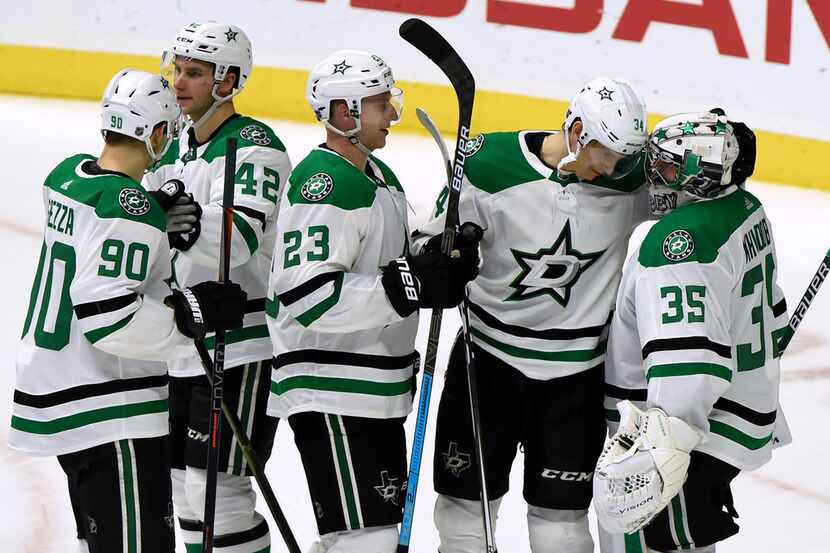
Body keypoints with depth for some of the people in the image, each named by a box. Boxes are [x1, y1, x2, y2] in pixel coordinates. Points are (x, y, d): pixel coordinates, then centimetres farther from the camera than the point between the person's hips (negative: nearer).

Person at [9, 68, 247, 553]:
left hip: (51, 388, 10)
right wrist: (190, 313, -20)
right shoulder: (130, 209, -21)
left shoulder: (69, 174, 6)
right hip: (108, 411, -10)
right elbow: (106, 316, -26)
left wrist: (159, 209, 14)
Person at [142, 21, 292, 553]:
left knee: (215, 487, -12)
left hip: (242, 344, -9)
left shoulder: (254, 146, -12)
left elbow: (240, 235, -28)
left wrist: (195, 226, -46)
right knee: (187, 486, 13)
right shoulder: (175, 151, 14)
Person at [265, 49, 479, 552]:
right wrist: (407, 287, -31)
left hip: (376, 390, 10)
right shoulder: (323, 185, -18)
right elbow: (303, 293, -27)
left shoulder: (381, 176, 15)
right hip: (331, 393, -10)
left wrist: (441, 261, 5)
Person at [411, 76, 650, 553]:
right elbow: (437, 235, -3)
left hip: (576, 370, 0)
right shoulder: (491, 164, -15)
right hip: (491, 355, 0)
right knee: (468, 499, 10)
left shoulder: (631, 179, -11)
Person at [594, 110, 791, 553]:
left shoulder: (685, 237, -24)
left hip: (702, 432, -11)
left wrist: (665, 440, -39)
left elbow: (690, 353, -34)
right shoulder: (745, 209, 8)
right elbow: (767, 309, 22)